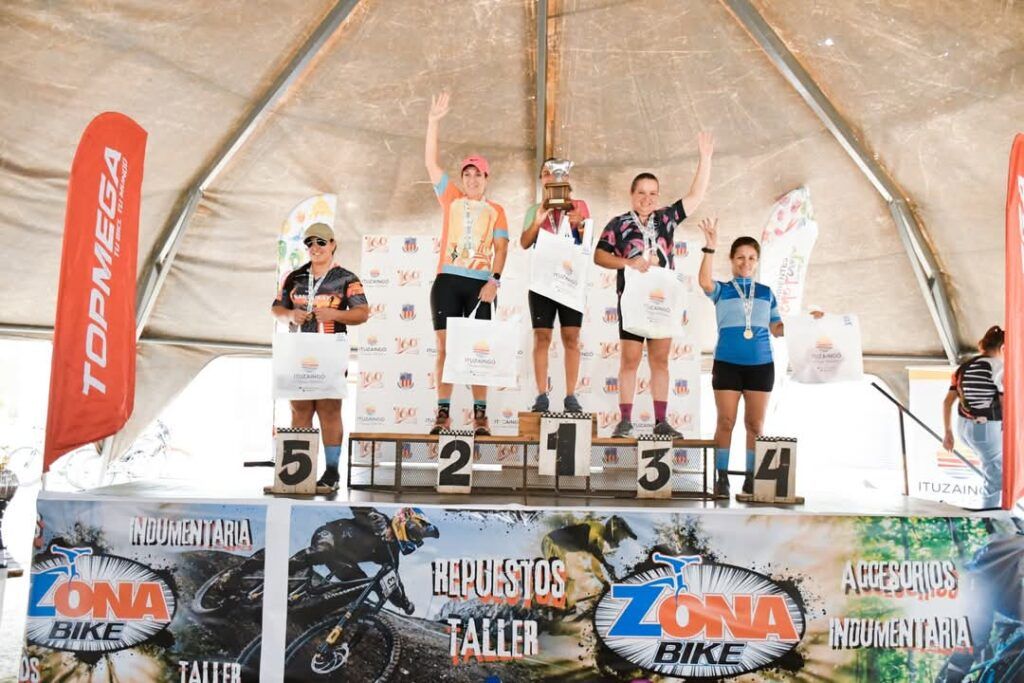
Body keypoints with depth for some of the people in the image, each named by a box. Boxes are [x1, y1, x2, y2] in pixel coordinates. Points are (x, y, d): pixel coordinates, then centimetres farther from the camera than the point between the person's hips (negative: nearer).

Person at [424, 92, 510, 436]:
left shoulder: (496, 210, 11)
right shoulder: (451, 199, 12)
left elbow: (501, 248, 4)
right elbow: (431, 162, 7)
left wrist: (495, 280, -11)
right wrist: (434, 122, 0)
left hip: (480, 284, 0)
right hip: (447, 281, 1)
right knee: (445, 347, -1)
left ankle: (480, 414, 4)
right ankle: (443, 412, 4)